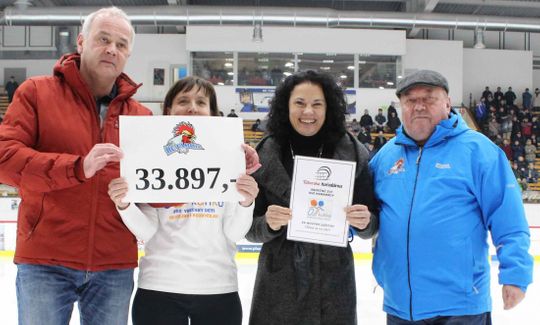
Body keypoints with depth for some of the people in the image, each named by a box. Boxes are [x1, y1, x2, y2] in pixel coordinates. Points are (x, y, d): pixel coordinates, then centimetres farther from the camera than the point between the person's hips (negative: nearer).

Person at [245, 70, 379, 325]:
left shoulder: (353, 153, -5)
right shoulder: (266, 154, -6)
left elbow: (370, 226, 2)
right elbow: (250, 229, -1)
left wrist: (365, 222, -18)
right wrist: (268, 224, -21)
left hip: (333, 282, 1)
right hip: (279, 283, 0)